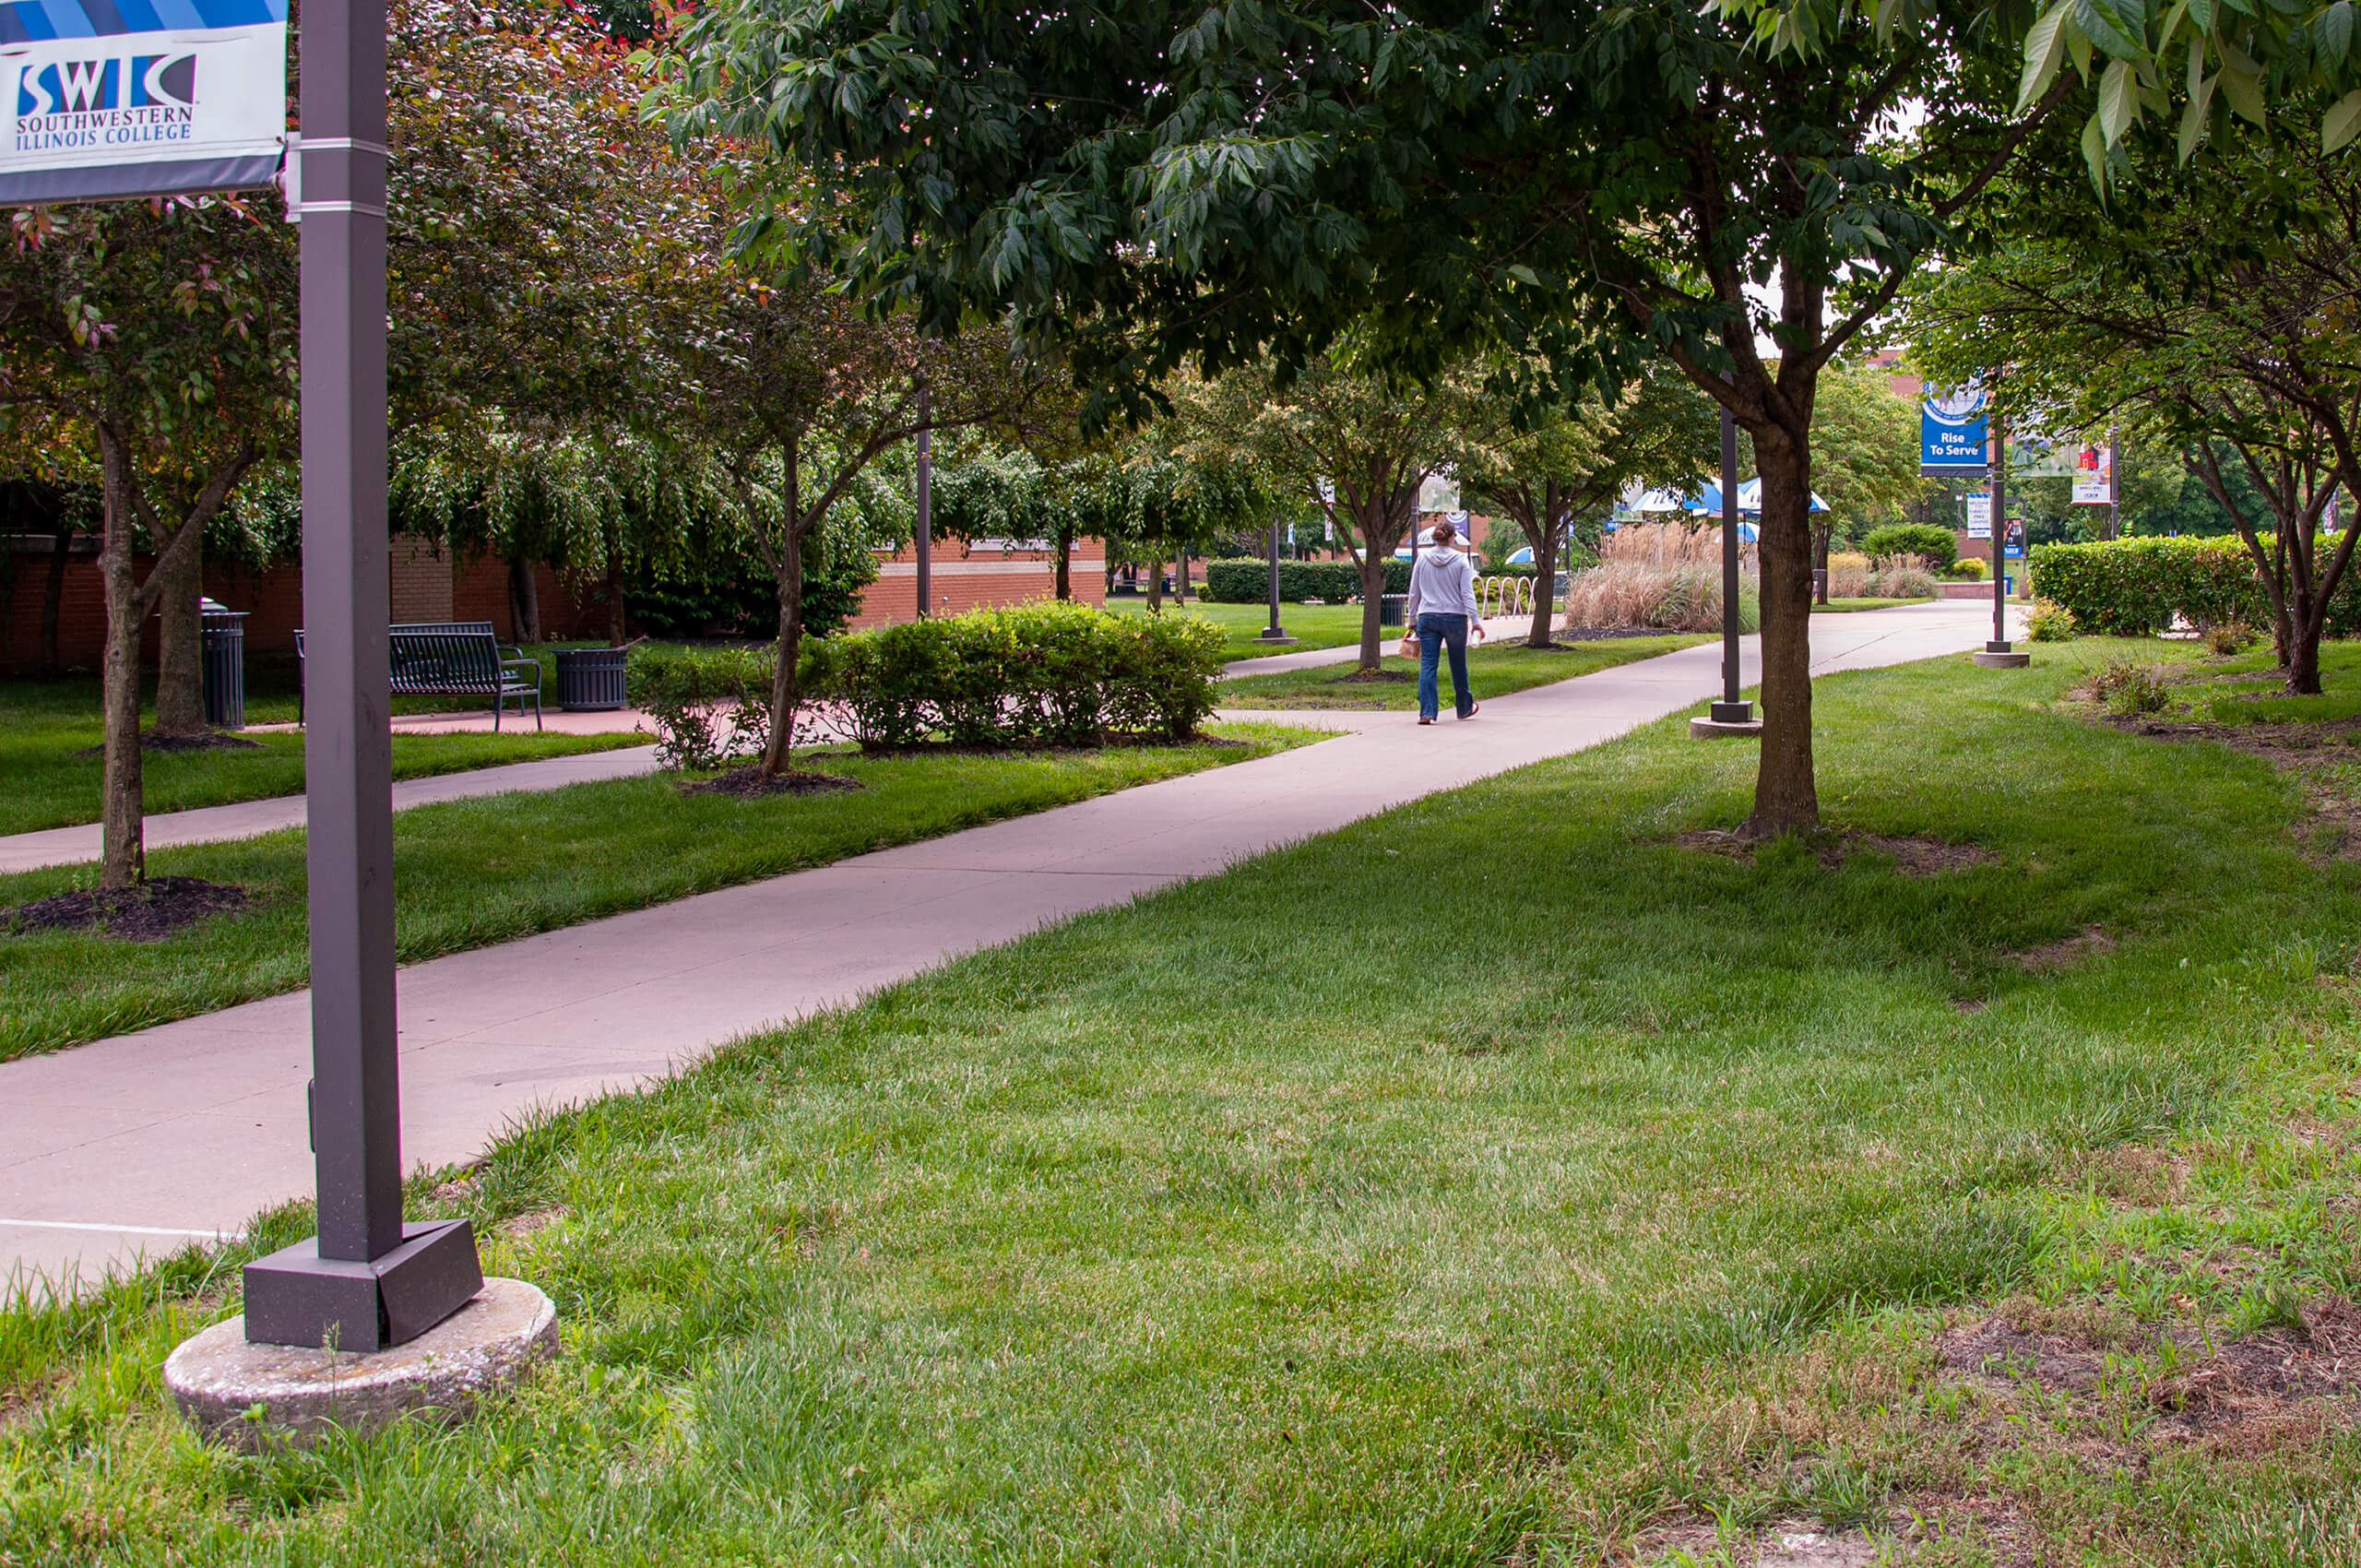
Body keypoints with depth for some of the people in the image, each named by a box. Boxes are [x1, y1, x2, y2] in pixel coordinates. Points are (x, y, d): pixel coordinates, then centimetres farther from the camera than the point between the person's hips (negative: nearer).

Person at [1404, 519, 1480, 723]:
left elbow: (1414, 592, 7)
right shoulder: (1461, 561, -3)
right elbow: (1467, 593, -6)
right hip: (1455, 617, -1)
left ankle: (1426, 712, -10)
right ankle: (1464, 708, 29)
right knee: (1458, 665, 13)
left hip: (1428, 618, 1)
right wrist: (1475, 621, -4)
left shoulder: (1422, 559, 2)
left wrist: (1412, 618, 16)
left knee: (1427, 665, -1)